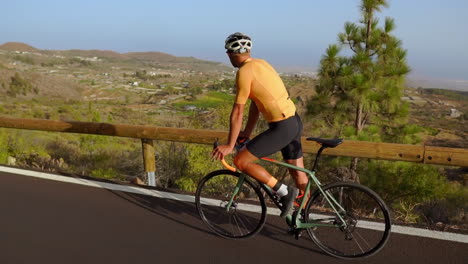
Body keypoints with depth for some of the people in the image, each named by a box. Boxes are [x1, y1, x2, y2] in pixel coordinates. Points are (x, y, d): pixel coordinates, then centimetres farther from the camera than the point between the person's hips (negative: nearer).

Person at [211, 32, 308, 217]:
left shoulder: (244, 72, -13)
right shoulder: (260, 64, 14)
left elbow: (237, 112, -13)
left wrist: (229, 145, -6)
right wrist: (247, 133, 22)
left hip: (282, 127, -10)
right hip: (294, 122, 10)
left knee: (241, 161, -3)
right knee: (298, 174, 19)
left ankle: (284, 192, 2)